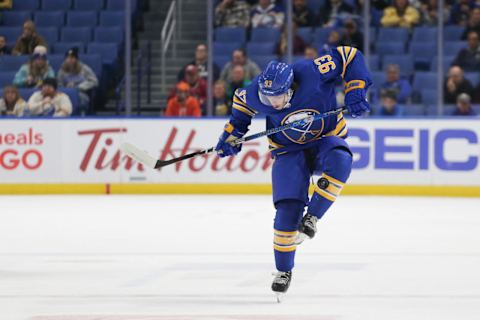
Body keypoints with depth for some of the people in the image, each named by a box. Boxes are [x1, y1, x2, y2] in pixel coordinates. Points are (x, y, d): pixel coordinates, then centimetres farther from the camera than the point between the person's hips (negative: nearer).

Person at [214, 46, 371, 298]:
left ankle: (312, 217, -22)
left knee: (340, 162, -37)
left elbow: (350, 56, -19)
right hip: (289, 150, 1)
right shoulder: (256, 94, -21)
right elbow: (241, 101, 5)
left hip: (326, 138, -1)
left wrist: (355, 92, -25)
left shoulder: (312, 73, -30)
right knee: (288, 208, -13)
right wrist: (233, 132, 1)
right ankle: (283, 270, 7)